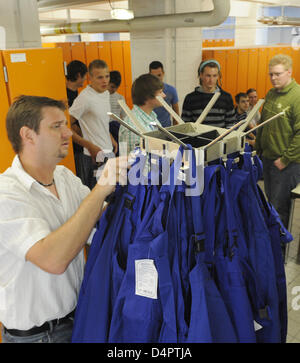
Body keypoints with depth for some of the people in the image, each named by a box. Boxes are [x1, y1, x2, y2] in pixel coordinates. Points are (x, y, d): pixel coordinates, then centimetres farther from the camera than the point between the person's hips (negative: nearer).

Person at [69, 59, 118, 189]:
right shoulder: (84, 98, -18)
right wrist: (89, 146, -19)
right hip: (95, 155, -8)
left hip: (109, 152, 8)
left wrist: (111, 139, 15)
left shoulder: (106, 93, 9)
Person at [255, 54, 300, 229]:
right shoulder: (271, 94, 10)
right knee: (271, 202, 20)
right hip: (268, 158, 8)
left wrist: (286, 159, -19)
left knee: (280, 207, 1)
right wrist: (259, 148, 15)